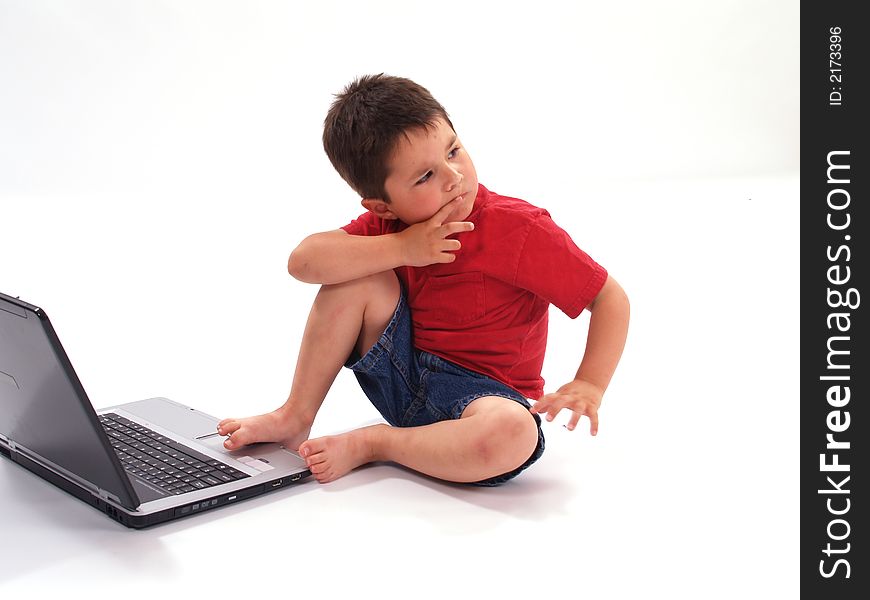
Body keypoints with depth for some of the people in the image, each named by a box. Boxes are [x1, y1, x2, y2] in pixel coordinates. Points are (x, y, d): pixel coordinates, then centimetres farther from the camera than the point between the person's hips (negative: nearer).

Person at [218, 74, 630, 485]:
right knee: (357, 277, -15)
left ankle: (368, 445, -17)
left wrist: (589, 386, -26)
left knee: (515, 434, -39)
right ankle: (295, 418, -3)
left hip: (484, 392, -3)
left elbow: (611, 298, -13)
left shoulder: (519, 229, -18)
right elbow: (303, 261, -18)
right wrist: (401, 249, -28)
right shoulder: (387, 225, -3)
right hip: (403, 375, 4)